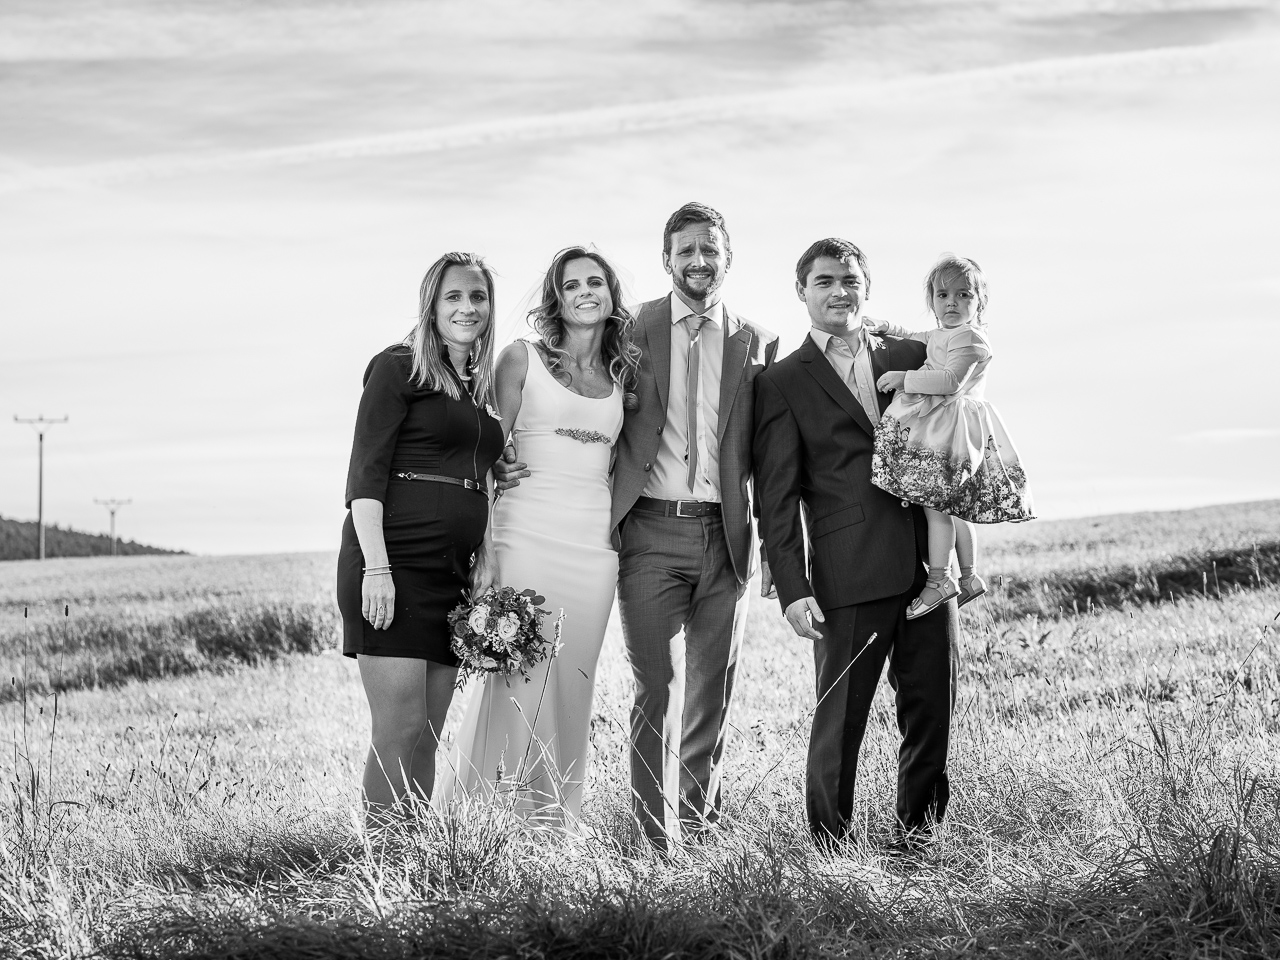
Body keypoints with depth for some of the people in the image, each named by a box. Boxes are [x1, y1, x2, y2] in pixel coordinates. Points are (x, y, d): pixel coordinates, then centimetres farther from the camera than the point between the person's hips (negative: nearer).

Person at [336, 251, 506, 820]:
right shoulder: (398, 368, -2)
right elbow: (365, 472, -9)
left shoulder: (485, 387, 19)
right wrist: (376, 568, -18)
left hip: (453, 574, 7)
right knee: (400, 729, -10)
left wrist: (485, 552, 7)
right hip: (394, 563, -7)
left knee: (428, 733, 8)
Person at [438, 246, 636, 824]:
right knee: (520, 676, -8)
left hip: (595, 539, 4)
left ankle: (556, 816, 13)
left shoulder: (623, 373, 14)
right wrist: (483, 538, -7)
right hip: (527, 532, -4)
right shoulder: (523, 359, 3)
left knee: (573, 679, 5)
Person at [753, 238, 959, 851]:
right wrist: (792, 589, -8)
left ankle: (918, 828, 23)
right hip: (848, 575, -3)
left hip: (928, 563, 4)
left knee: (931, 709, 8)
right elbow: (777, 497, 0)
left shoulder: (911, 357, 15)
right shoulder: (783, 383, 4)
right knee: (840, 717, 0)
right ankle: (829, 842, 12)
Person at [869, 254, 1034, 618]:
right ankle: (968, 577, 21)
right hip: (937, 426, 10)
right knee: (953, 506, 14)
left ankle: (939, 579, -12)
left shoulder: (969, 337, -13)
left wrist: (905, 378, -22)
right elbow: (919, 341, 39)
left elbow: (951, 381, -24)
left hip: (946, 427, -10)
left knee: (935, 503, -13)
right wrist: (892, 330, 23)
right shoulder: (939, 335, 17)